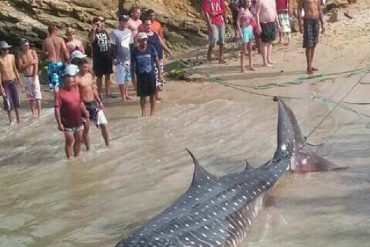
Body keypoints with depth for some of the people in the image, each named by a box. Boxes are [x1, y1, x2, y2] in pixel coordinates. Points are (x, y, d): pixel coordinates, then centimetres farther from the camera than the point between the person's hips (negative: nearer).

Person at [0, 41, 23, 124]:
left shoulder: (12, 56, 3)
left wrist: (19, 81, 15)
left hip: (13, 81, 4)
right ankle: (10, 120, 12)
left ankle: (18, 119, 18)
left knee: (16, 101, 8)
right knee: (8, 102, -1)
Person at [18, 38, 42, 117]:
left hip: (34, 76, -2)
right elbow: (20, 67, -7)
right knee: (30, 96, 9)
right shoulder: (20, 55, 0)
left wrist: (34, 78, -14)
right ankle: (33, 114, 16)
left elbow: (36, 66, -9)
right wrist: (30, 63, -20)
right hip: (26, 78, 3)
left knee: (37, 96, -4)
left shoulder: (33, 52, -6)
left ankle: (39, 114, -1)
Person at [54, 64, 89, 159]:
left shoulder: (76, 89, 4)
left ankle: (77, 157, 33)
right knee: (69, 141, 1)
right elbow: (57, 109, -17)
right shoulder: (60, 93, -17)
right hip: (67, 123, -6)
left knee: (78, 140, 16)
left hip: (78, 122, 6)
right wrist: (59, 123, -19)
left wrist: (85, 111, 1)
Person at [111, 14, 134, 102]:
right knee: (121, 78, -3)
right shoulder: (115, 33, -8)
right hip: (119, 59, -5)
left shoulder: (129, 32, 8)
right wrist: (114, 58, -11)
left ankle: (126, 94, 19)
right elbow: (113, 47, -7)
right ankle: (123, 96, 2)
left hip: (128, 58, 5)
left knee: (127, 77, 10)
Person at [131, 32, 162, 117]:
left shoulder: (151, 48, -6)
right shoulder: (135, 51, -6)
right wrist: (134, 76, -4)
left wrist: (159, 72, 1)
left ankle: (152, 112, 21)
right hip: (140, 76, 0)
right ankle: (143, 113, 18)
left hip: (151, 74, 0)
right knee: (142, 95, 6)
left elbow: (157, 60, 1)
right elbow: (132, 64, 0)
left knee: (152, 94, 9)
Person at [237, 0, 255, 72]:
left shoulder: (249, 11, 11)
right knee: (244, 49, -6)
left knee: (250, 49, 9)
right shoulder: (242, 10, -8)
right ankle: (242, 67, -3)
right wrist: (240, 31, -17)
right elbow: (238, 21, -11)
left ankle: (250, 66, 15)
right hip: (244, 29, -7)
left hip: (250, 29, 7)